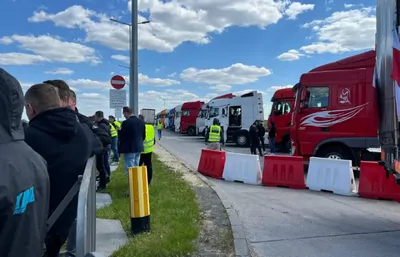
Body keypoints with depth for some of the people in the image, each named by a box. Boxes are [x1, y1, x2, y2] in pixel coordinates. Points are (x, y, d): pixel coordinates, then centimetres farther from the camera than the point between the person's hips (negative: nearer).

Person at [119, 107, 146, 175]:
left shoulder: (126, 122, -17)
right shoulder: (141, 121, 6)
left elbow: (122, 137, -14)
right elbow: (144, 136, 11)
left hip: (129, 149, -7)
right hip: (139, 148, 8)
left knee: (130, 169, -1)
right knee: (136, 168, 18)